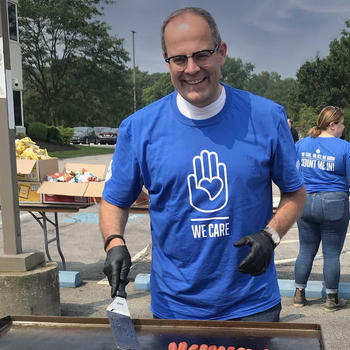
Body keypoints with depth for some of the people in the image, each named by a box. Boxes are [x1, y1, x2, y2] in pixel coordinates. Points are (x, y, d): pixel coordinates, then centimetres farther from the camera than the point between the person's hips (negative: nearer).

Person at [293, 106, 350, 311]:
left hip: (306, 201, 4)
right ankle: (332, 299, 16)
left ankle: (299, 294, 21)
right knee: (332, 254, 6)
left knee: (306, 250, 13)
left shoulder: (302, 144, 3)